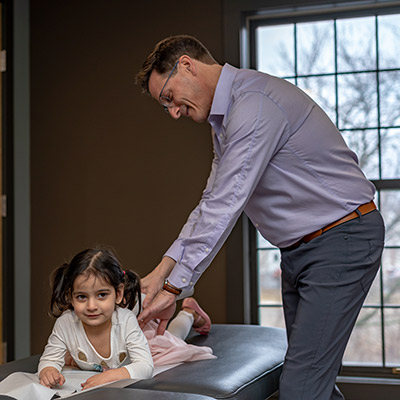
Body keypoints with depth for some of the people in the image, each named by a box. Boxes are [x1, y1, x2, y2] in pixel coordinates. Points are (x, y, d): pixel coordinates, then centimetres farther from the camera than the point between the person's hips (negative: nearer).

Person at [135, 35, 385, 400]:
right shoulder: (226, 117, 13)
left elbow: (225, 207, -24)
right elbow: (213, 202, 15)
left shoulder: (255, 104, -21)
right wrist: (162, 270, 7)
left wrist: (174, 288, -19)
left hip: (341, 239, -10)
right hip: (298, 249, 10)